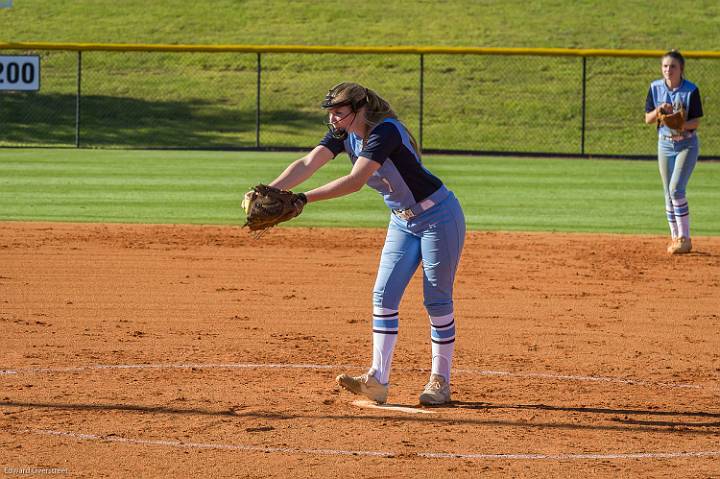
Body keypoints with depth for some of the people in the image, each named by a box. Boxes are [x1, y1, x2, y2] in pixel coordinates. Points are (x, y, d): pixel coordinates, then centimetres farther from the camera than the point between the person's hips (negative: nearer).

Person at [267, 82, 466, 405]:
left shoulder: (385, 132, -28)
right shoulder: (343, 134, -2)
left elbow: (355, 181, -37)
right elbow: (308, 164, -13)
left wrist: (304, 199, -40)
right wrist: (270, 191, -29)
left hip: (438, 217, -8)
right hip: (403, 222, 8)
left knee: (437, 300, -2)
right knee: (384, 296, -1)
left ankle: (440, 381, 8)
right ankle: (378, 380, -4)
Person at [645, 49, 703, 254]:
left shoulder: (691, 90, -12)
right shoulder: (656, 88, 0)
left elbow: (696, 122, -11)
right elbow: (648, 119, 2)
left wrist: (681, 124, -30)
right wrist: (659, 111, -19)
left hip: (687, 144, -5)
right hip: (665, 144, 5)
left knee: (676, 189, -17)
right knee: (669, 194, 7)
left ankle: (684, 239, -11)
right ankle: (675, 238, 17)